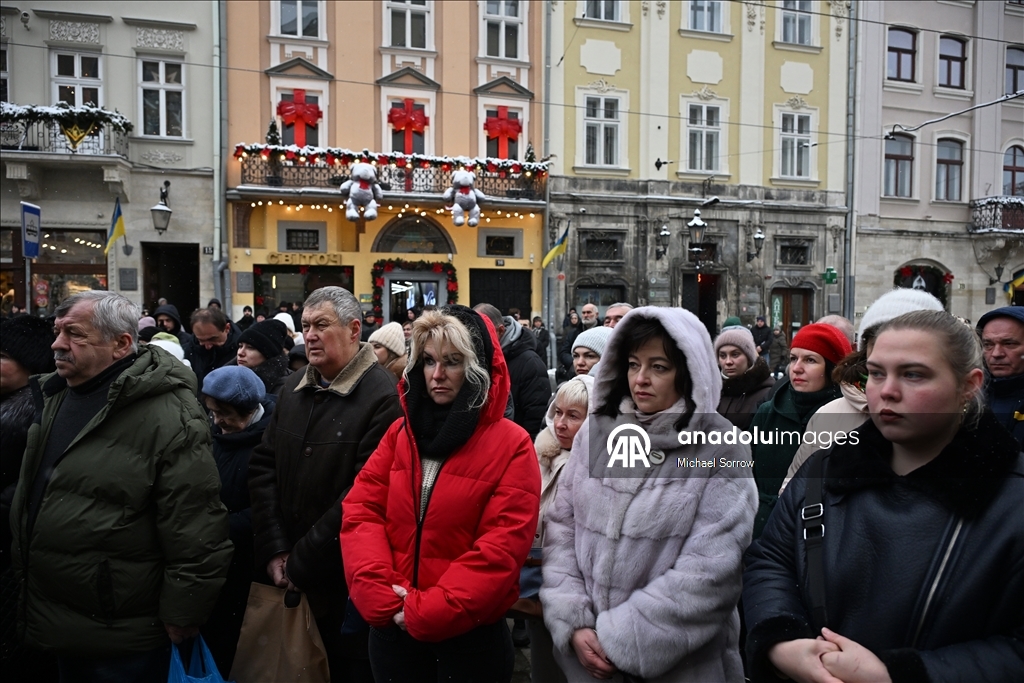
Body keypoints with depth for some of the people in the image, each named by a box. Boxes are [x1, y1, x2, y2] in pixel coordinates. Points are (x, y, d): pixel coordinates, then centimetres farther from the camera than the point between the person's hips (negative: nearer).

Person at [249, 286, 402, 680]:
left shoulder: (383, 397, -17)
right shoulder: (294, 388, 7)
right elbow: (263, 466, 5)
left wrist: (301, 563, -15)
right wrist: (275, 551, -4)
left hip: (347, 579, -6)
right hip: (288, 575, 6)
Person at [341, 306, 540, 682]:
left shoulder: (511, 444, -10)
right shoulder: (400, 432, 4)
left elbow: (502, 547, -16)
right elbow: (360, 511, -2)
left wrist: (428, 612, -18)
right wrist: (381, 596, -15)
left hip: (469, 635, -3)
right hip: (392, 628, 4)